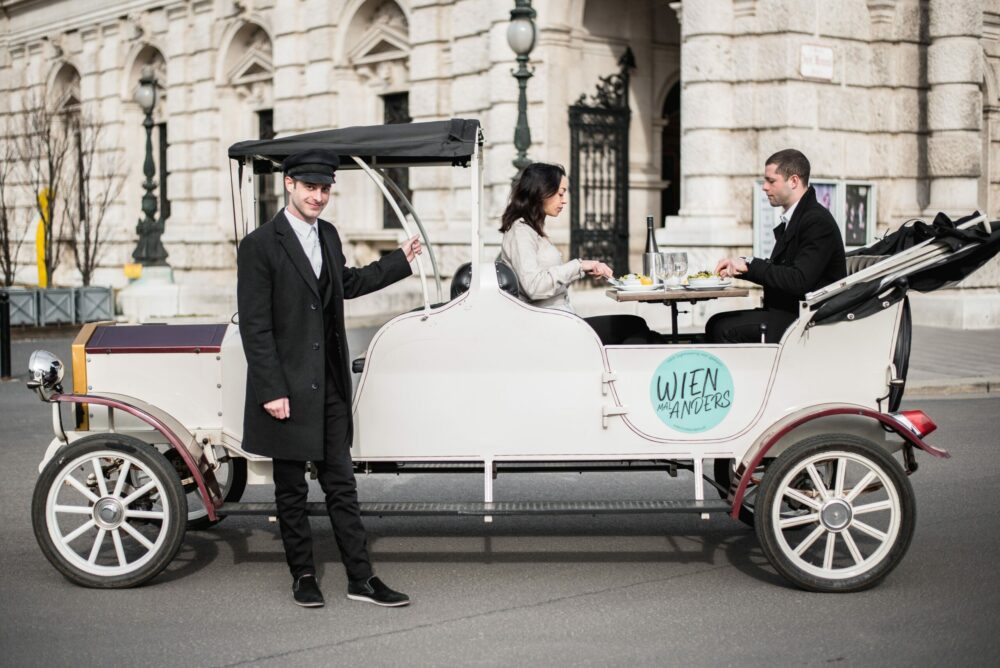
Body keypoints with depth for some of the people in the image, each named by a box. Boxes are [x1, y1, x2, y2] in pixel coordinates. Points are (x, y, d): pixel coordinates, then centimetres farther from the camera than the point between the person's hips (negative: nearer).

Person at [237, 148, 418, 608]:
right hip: (286, 387, -6)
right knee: (291, 489, 8)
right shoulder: (260, 245, -12)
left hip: (329, 386, 6)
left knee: (341, 484, 10)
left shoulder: (328, 235, 9)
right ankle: (303, 577, 22)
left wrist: (401, 261, 33)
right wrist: (271, 391, -18)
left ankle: (361, 578, 15)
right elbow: (254, 325, -14)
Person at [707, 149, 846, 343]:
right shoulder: (791, 220, 14)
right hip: (788, 310, 10)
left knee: (725, 329, -19)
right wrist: (740, 265, 2)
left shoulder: (817, 221, -16)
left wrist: (750, 265, -18)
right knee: (716, 324, -1)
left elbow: (800, 281, -24)